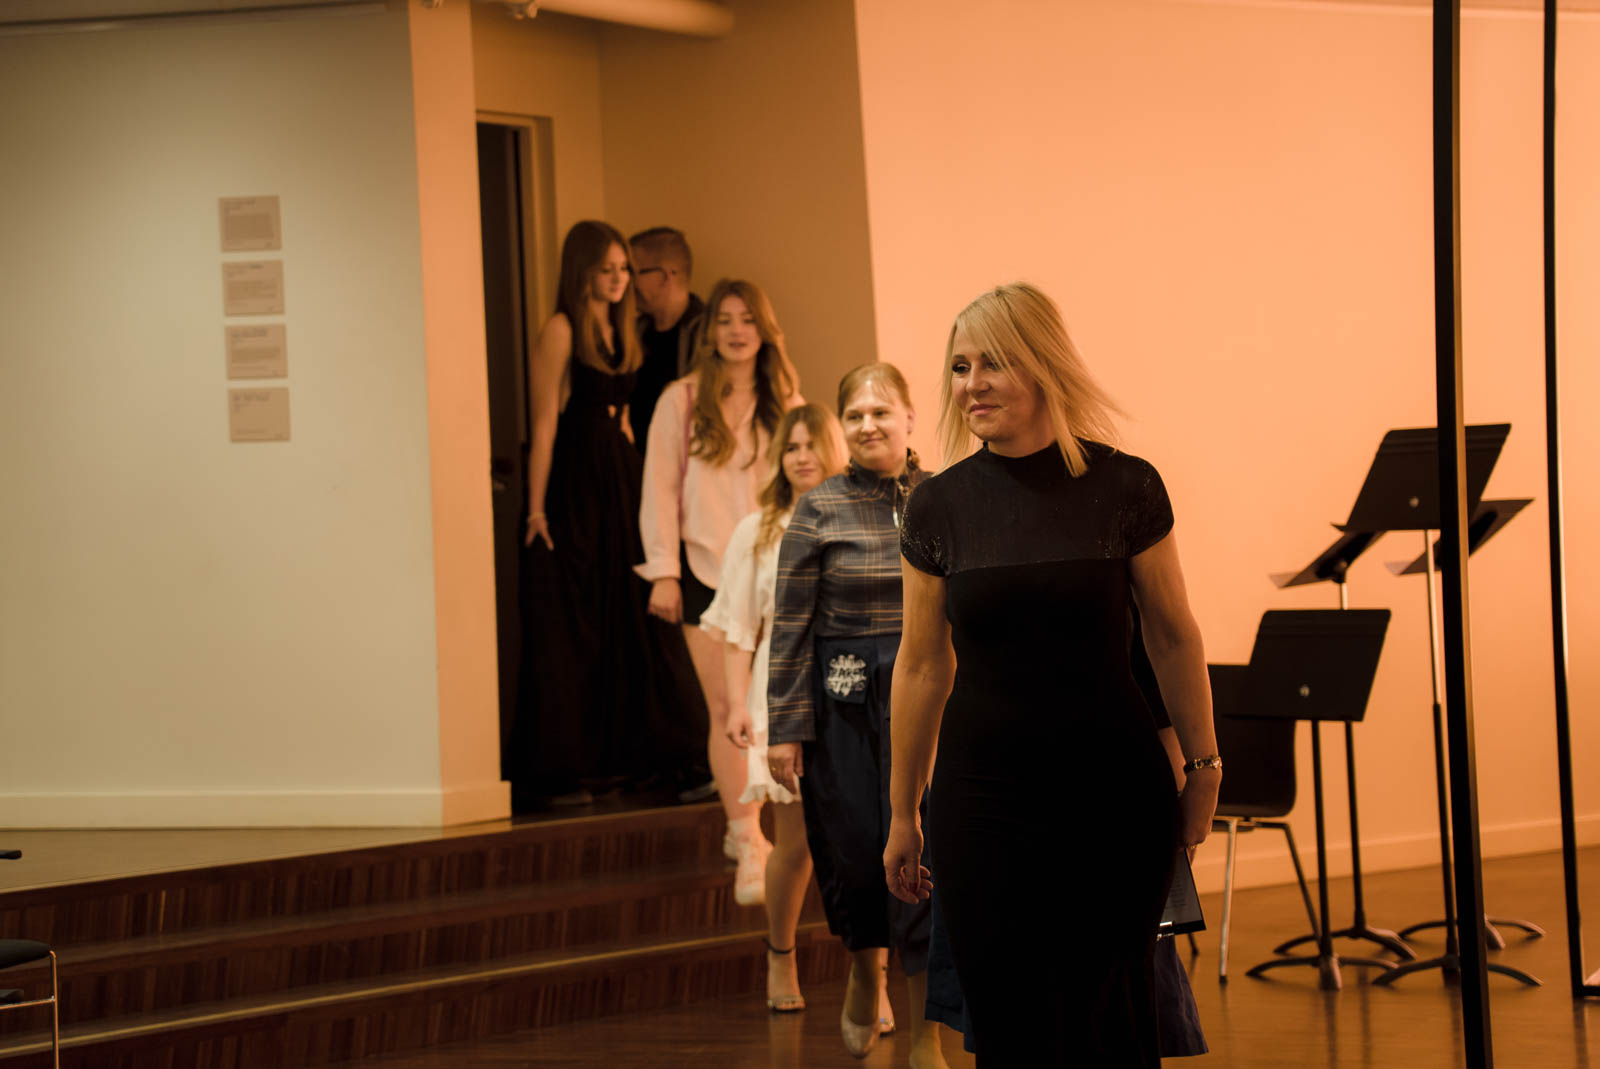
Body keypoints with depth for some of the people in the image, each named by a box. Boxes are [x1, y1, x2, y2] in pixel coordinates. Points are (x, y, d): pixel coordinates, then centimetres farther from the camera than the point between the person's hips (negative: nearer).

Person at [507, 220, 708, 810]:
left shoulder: (619, 331, 14)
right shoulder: (560, 330, -9)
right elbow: (544, 423, -12)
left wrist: (636, 483, 11)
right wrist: (536, 507, -16)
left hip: (621, 480, 7)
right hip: (572, 487, -7)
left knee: (630, 622, 8)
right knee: (568, 632, -3)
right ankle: (557, 774, 1)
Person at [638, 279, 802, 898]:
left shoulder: (785, 403, 7)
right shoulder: (681, 401, -1)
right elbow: (660, 489, 0)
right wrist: (663, 572, -5)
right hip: (705, 569, -3)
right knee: (726, 709, -7)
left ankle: (742, 826, 20)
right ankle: (749, 847, -3)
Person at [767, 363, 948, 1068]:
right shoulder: (820, 511, 0)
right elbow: (790, 626, -1)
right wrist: (784, 728, -5)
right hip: (844, 700, 0)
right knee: (852, 849, 6)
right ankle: (865, 971, 38)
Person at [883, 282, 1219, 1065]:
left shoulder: (1125, 488, -4)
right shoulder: (939, 508, 1)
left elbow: (1173, 637, 6)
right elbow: (922, 666, 9)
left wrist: (1203, 767, 9)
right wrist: (903, 813, 13)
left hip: (1113, 790, -1)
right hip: (983, 796, 1)